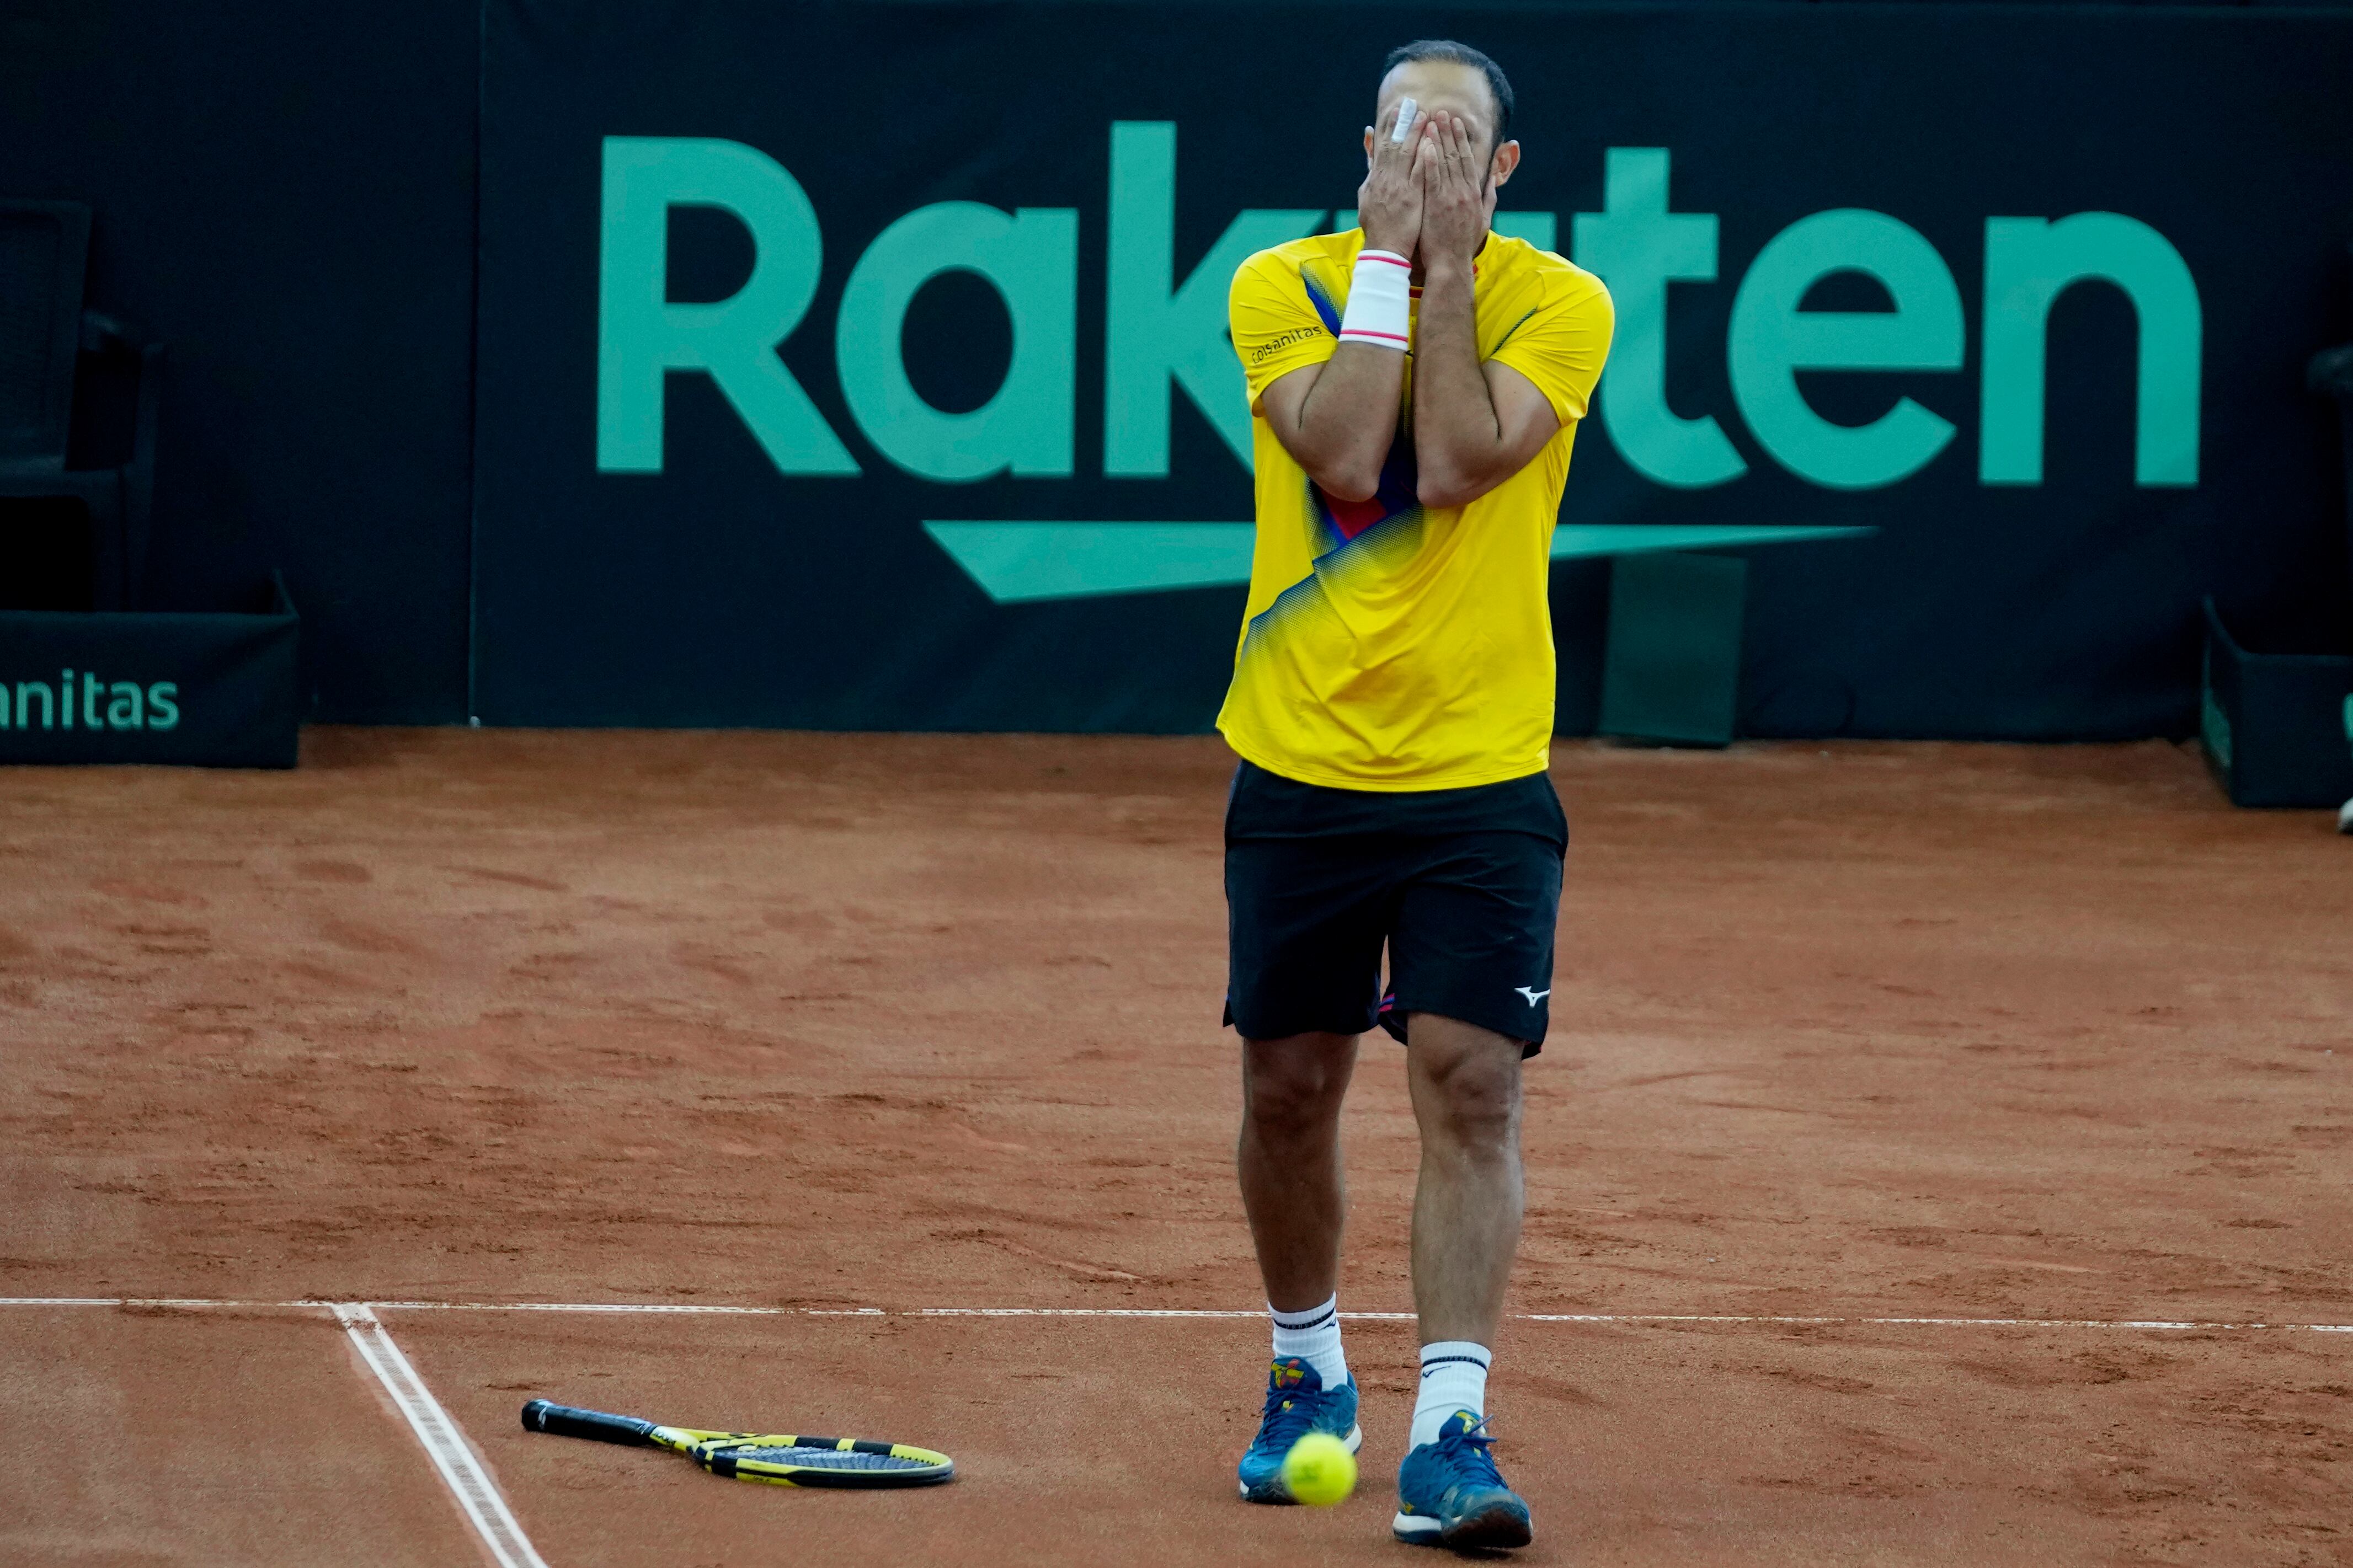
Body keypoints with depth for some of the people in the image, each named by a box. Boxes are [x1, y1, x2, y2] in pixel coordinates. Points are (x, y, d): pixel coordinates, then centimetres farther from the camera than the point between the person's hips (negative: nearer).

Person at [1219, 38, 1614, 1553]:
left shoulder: (1561, 305, -4)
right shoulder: (1283, 285, -1)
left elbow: (1453, 463, -19)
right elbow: (1346, 456, -18)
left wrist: (1447, 262, -15)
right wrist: (1389, 257, -15)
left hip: (1482, 776, -2)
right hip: (1302, 764, 2)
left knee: (1472, 1085, -13)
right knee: (1290, 1085, 11)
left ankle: (1450, 1430, -16)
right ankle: (1309, 1373, 33)